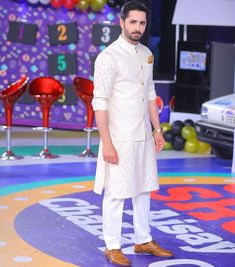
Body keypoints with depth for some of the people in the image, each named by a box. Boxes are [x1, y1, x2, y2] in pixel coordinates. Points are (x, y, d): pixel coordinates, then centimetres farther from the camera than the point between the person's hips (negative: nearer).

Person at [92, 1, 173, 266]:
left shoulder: (146, 54, 9)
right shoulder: (109, 57, -14)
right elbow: (100, 102, -17)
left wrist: (157, 129, 12)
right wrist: (106, 143, -20)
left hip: (144, 136, 7)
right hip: (120, 139, -7)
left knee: (143, 189, 15)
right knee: (116, 193, 1)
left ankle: (143, 241, 27)